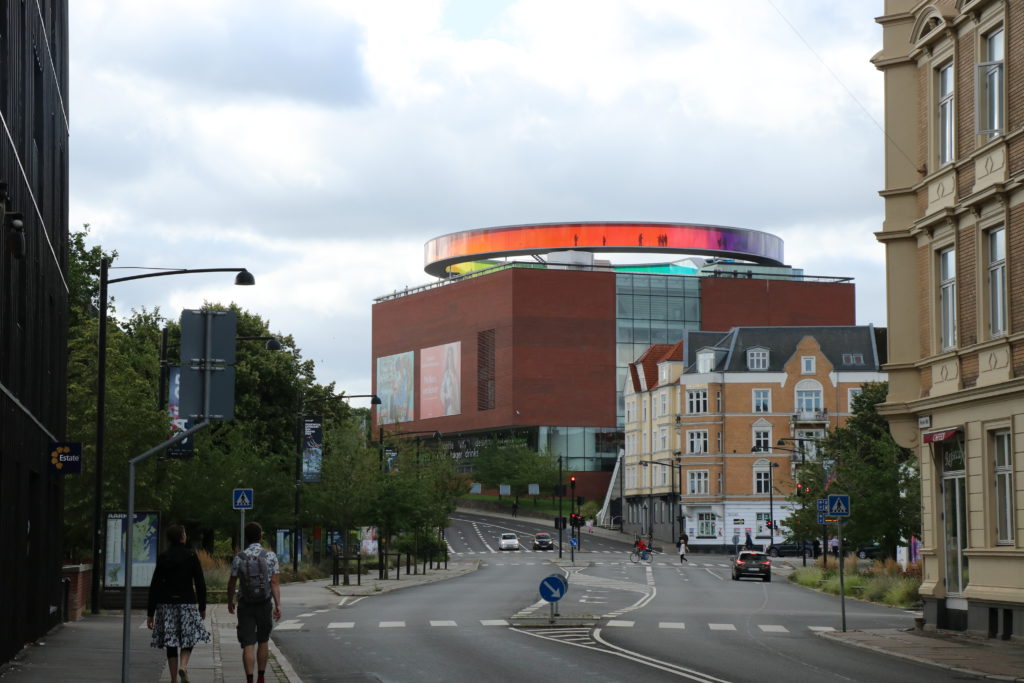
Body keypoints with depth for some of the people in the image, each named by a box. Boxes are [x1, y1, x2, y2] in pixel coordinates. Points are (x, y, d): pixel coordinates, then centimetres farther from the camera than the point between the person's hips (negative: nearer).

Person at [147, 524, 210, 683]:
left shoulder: (162, 557, 0)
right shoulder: (191, 555, -4)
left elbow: (154, 586, -1)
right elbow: (200, 583, -3)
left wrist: (150, 613, 3)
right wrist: (202, 607, 7)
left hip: (166, 603, 2)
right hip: (187, 602, -2)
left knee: (171, 643, 8)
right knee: (188, 637, 12)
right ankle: (183, 665, -15)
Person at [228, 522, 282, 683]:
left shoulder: (239, 558, -6)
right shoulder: (270, 556, -7)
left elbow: (232, 583, 2)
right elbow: (275, 583, -10)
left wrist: (230, 601, 17)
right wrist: (278, 605, -9)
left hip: (245, 605, -1)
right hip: (264, 604, 1)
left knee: (248, 645, -1)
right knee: (263, 641, 17)